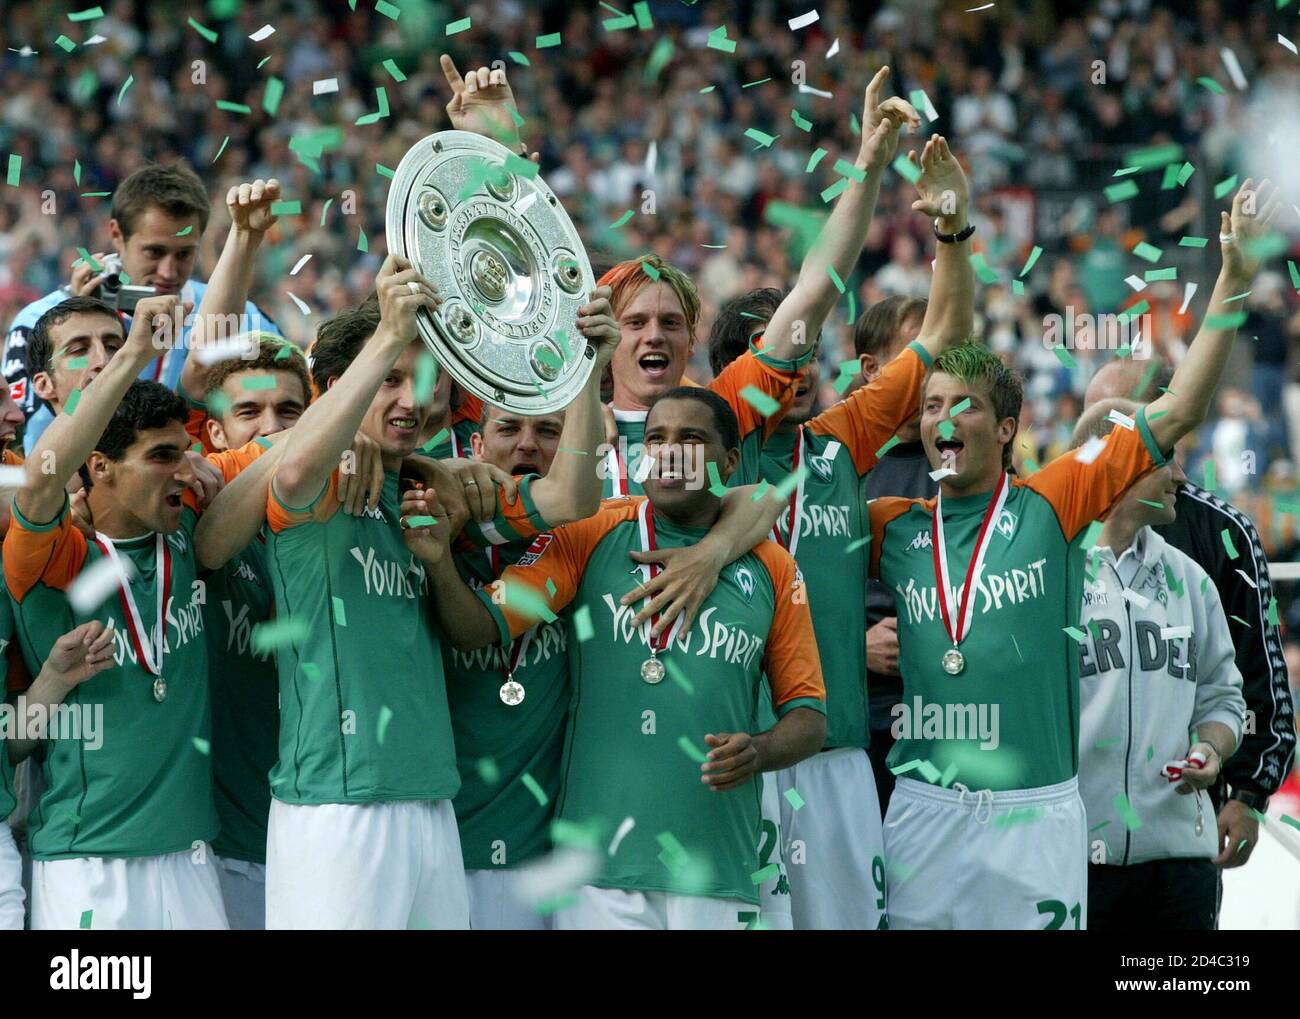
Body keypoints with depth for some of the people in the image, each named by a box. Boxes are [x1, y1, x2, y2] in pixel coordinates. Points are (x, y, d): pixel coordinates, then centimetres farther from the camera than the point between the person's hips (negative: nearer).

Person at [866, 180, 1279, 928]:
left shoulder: (1054, 503, 2)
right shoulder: (893, 527, 9)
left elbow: (1176, 415, -1)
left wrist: (1233, 283, -6)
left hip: (1036, 809, -2)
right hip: (922, 807, 2)